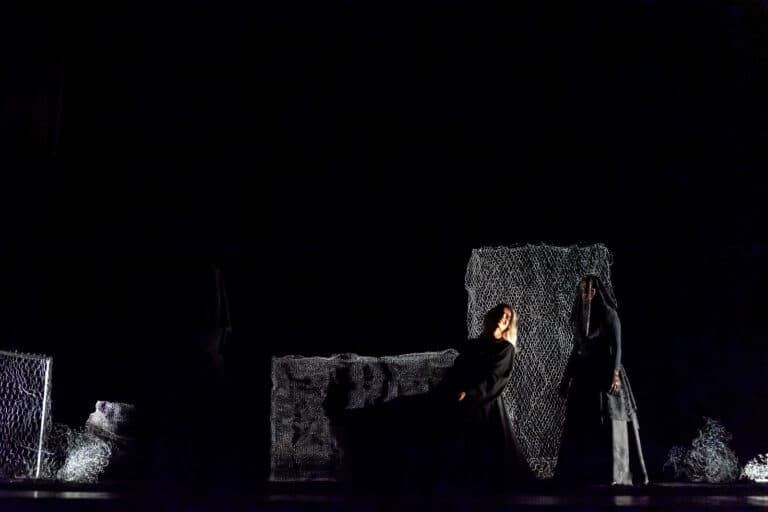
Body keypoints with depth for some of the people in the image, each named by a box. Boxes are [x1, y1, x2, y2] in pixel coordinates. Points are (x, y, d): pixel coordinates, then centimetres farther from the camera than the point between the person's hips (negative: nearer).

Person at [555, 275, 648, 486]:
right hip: (583, 376, 6)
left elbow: (616, 346, -10)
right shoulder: (580, 316, 14)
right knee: (580, 425, 2)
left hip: (604, 374, -6)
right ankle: (580, 473, 5)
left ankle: (614, 474, -6)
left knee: (608, 424, -7)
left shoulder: (609, 314, -4)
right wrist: (566, 377, 15)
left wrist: (615, 374, -22)